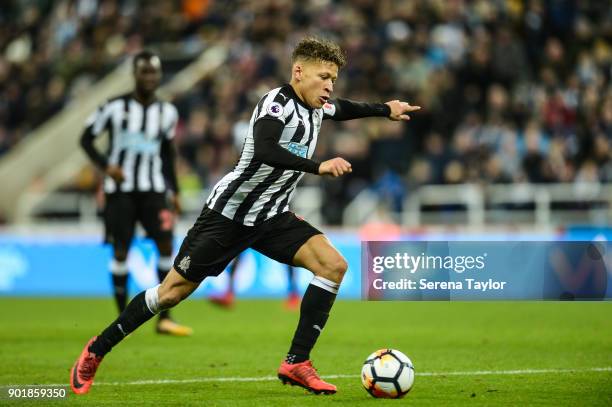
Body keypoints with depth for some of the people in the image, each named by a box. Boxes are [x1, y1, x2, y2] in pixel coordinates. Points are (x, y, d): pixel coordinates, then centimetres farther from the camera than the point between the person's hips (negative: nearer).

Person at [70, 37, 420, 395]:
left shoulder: (316, 107, 6)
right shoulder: (277, 104, -21)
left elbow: (341, 109, 32)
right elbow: (263, 150, -40)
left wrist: (386, 109, 37)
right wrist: (318, 166, -43)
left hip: (272, 217, 8)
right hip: (230, 213, -8)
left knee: (334, 265, -13)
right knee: (173, 292, -2)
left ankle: (297, 363, -11)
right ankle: (96, 351, 16)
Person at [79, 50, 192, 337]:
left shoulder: (166, 112, 6)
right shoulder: (115, 107, -6)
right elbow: (86, 138, 0)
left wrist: (174, 190, 13)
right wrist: (105, 165, -16)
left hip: (153, 189, 3)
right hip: (120, 189, -3)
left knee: (166, 245, -11)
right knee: (121, 250, -2)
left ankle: (164, 318, -7)